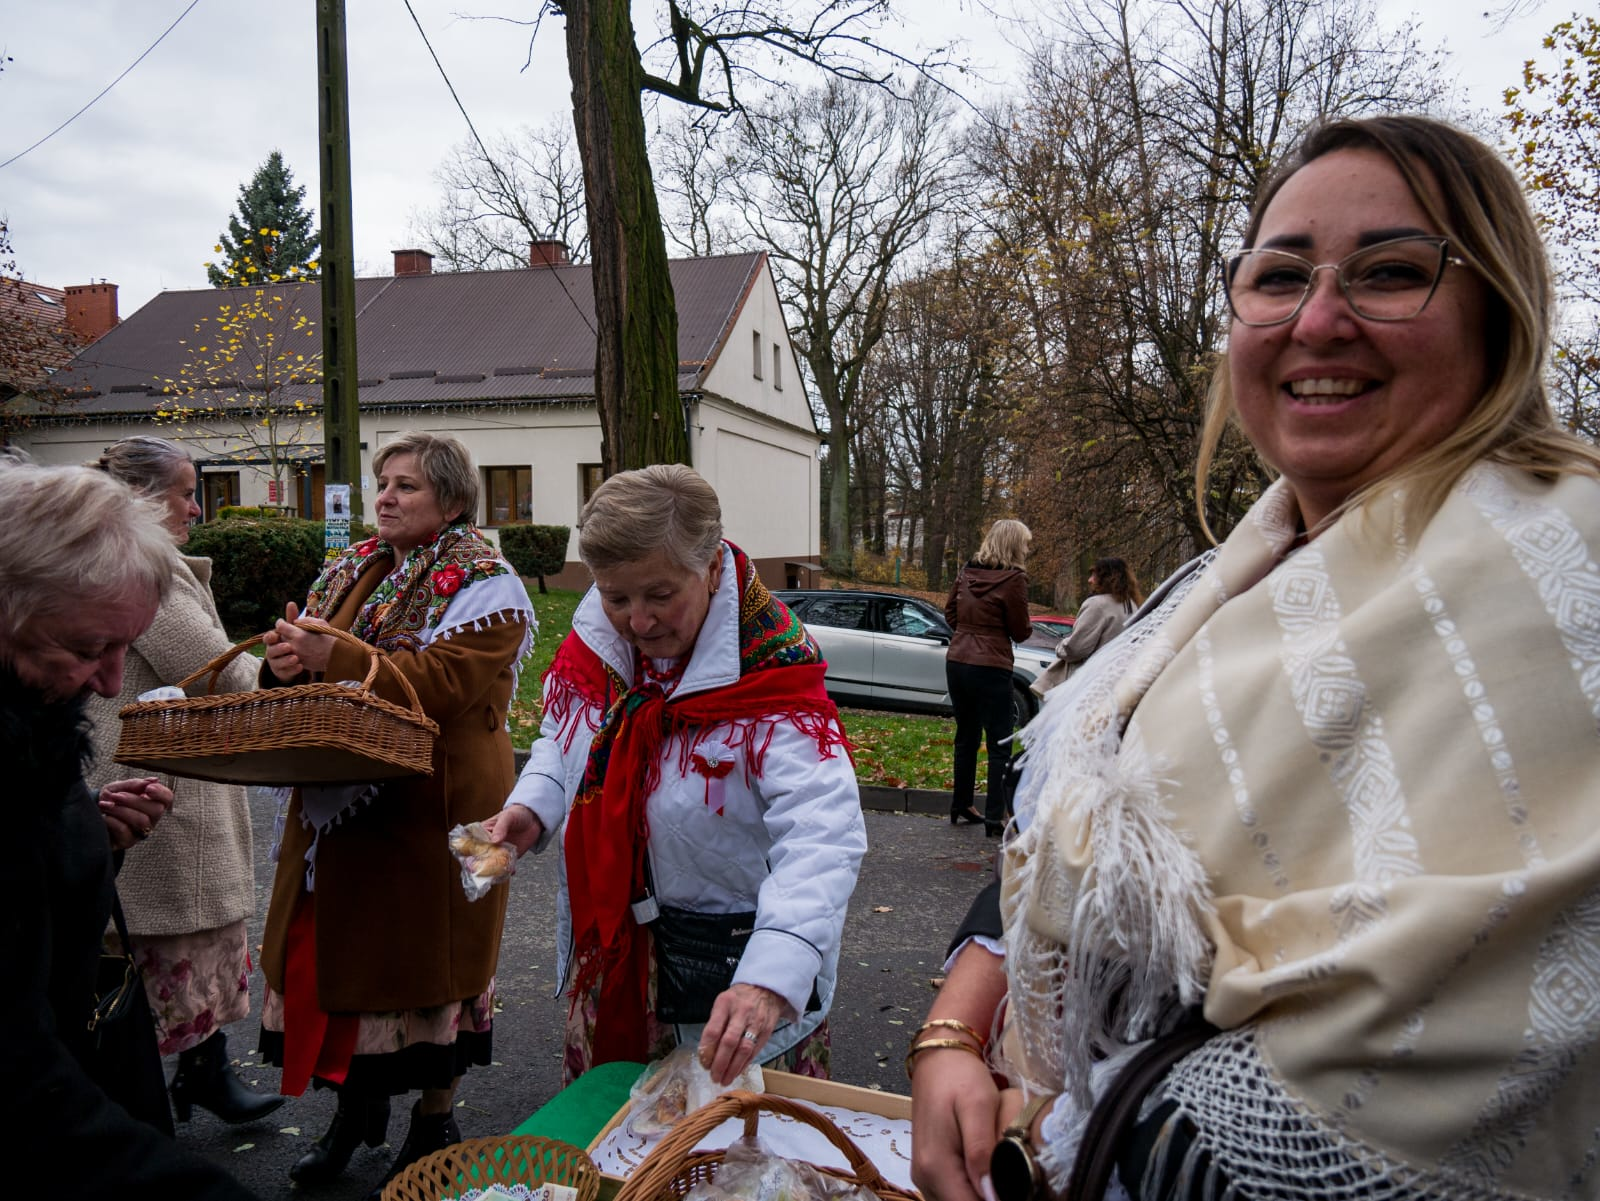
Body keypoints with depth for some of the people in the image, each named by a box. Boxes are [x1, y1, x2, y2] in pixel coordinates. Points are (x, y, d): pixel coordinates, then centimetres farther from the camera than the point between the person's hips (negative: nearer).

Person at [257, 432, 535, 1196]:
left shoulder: (482, 584, -8)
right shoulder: (352, 571, 13)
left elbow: (446, 681, -22)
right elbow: (311, 655, 12)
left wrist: (335, 658, -27)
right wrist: (285, 661, -12)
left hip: (433, 804, -6)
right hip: (337, 801, 6)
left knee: (426, 953, 4)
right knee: (339, 944, 13)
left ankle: (435, 1121, 24)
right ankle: (357, 1102, 34)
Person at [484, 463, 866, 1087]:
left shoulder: (770, 681, -28)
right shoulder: (594, 642, -7)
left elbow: (821, 838, -38)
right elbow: (565, 742, 13)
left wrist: (771, 980, -52)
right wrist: (532, 807, -9)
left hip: (732, 964, -5)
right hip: (608, 955, 6)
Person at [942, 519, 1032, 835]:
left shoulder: (966, 573, 6)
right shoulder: (1013, 579, -13)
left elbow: (950, 612, 17)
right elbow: (1020, 631, -6)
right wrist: (1030, 625, 13)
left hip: (956, 663, 7)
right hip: (991, 667, -7)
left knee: (966, 737, 20)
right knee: (999, 744, 1)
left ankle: (961, 806, 30)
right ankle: (994, 817, 0)